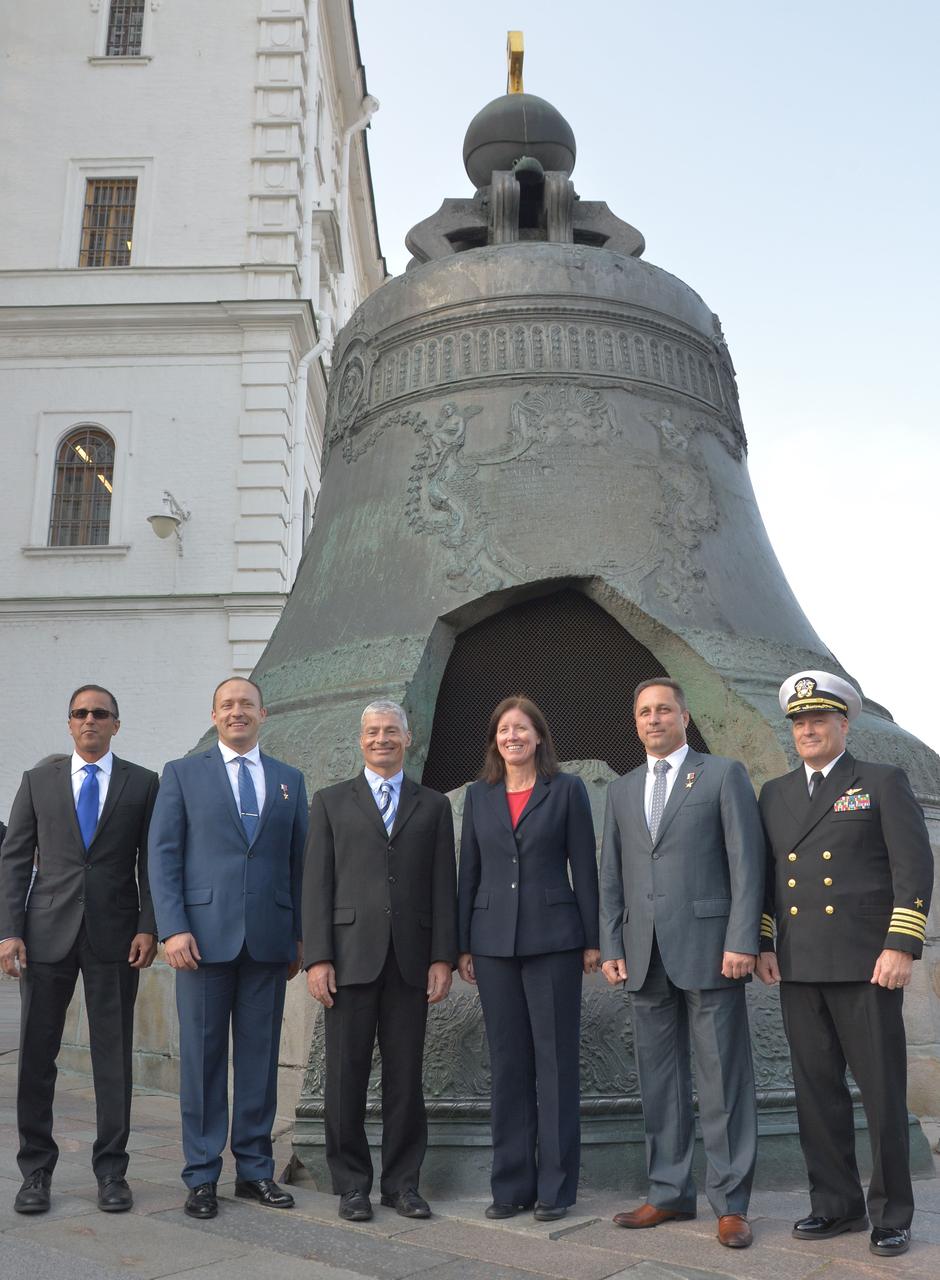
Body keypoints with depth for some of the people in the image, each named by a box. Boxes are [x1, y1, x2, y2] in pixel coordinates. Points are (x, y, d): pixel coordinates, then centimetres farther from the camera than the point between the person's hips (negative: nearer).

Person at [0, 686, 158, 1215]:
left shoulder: (142, 783, 5)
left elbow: (151, 862, 4)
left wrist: (149, 927, -6)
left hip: (116, 935, -1)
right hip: (48, 933, 1)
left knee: (114, 1055, 5)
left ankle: (112, 1170, 16)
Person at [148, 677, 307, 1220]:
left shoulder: (290, 780, 12)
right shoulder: (183, 774, 5)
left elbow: (300, 861, 12)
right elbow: (163, 854, 0)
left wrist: (300, 935, 7)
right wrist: (173, 928, -10)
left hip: (269, 939, 2)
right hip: (205, 935, -2)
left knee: (261, 1056, 8)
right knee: (203, 1056, 4)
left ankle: (255, 1169, 21)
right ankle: (202, 1175, 16)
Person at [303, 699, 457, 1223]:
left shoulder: (434, 806, 11)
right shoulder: (332, 802, 8)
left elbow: (444, 887, 7)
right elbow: (317, 884, 3)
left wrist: (444, 958, -1)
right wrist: (318, 958, -6)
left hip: (410, 959, 1)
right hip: (351, 957, -1)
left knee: (406, 1076, 6)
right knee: (347, 1075, 4)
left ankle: (403, 1182, 19)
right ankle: (352, 1184, 17)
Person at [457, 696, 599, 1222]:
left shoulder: (567, 789, 2)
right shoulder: (479, 795, 10)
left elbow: (585, 868, 1)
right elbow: (469, 872, 11)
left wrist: (593, 941, -3)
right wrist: (462, 945, 8)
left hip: (553, 939, -3)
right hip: (494, 942, 3)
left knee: (556, 1063, 2)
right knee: (508, 1064, 8)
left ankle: (556, 1187, 12)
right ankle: (511, 1184, 17)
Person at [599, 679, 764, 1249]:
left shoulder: (723, 774, 2)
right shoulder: (622, 791, 16)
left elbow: (747, 861, -5)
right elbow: (612, 876, 15)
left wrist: (742, 941, -12)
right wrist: (612, 947, 6)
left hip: (708, 946, -5)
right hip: (647, 955, 5)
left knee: (723, 1077, 0)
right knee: (660, 1078, 10)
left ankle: (730, 1202, 9)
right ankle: (670, 1192, 20)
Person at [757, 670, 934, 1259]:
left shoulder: (884, 783, 0)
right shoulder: (775, 794, 14)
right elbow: (763, 873, 15)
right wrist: (762, 944, 7)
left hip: (865, 965, -4)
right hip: (799, 968, 4)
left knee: (883, 1090, 2)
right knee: (816, 1089, 8)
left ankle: (892, 1215, 15)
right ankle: (836, 1205, 20)